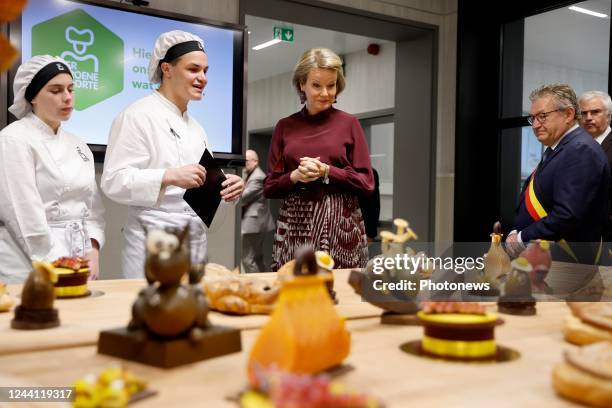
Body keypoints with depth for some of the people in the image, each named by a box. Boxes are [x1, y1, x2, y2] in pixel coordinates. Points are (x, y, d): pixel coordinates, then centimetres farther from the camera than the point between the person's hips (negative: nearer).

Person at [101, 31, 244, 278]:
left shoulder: (194, 126, 17)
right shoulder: (138, 115, -7)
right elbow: (114, 181, -15)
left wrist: (228, 187, 0)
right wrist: (169, 177, -27)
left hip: (196, 239, 7)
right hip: (154, 240, -7)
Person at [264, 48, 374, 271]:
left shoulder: (349, 123, 4)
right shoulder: (285, 126, 8)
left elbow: (366, 183, 0)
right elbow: (269, 187, 8)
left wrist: (325, 171, -11)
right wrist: (295, 176, -10)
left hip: (341, 224, -1)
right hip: (295, 225, 1)